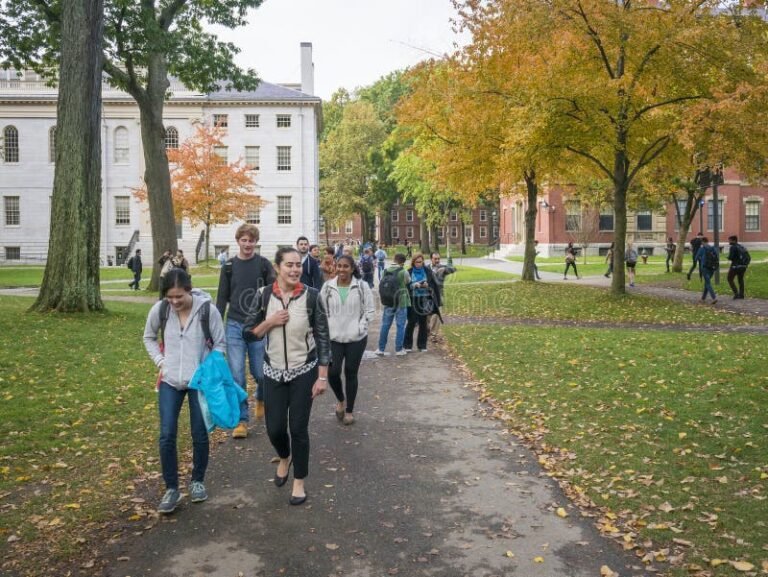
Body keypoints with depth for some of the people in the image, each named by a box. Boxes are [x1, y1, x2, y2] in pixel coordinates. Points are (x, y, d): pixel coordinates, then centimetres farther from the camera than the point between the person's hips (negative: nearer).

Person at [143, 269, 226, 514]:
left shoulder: (208, 310, -15)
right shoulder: (160, 309, -8)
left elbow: (219, 344, -4)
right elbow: (149, 337, 11)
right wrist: (160, 361, -1)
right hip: (170, 381, 2)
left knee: (200, 435, 8)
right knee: (167, 436, -1)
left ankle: (197, 481, 30)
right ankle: (171, 489, 15)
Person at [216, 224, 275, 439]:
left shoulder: (264, 264, 0)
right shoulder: (229, 266, 5)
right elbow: (222, 299, 8)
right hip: (235, 326, 1)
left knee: (260, 373, 5)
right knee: (237, 376, -1)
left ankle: (261, 398, 37)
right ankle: (241, 420, 10)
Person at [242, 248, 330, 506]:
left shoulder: (311, 296, -11)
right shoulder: (264, 295, -6)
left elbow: (323, 338, -7)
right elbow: (248, 334, 0)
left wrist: (322, 377, -9)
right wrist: (270, 322, -18)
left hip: (304, 371, -2)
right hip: (274, 372, 2)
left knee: (299, 427, 3)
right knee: (275, 428, 6)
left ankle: (299, 482, 24)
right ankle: (285, 457, 41)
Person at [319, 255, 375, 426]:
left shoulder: (362, 286, -5)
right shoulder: (327, 287, 0)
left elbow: (370, 310, -1)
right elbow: (322, 311, 6)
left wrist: (360, 328, -10)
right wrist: (327, 329, -3)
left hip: (356, 338, -1)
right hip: (333, 337, 1)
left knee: (351, 373, 7)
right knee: (333, 373, -7)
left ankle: (349, 410, 24)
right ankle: (340, 399, 25)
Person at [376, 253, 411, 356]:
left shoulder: (386, 271, -1)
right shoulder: (404, 272, -12)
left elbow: (380, 286, 3)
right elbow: (408, 282, 6)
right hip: (401, 302, -4)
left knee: (385, 325, 11)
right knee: (400, 326, 5)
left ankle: (381, 349, 16)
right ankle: (399, 349, 10)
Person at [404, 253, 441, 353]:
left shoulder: (427, 271, 4)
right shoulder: (409, 272, 1)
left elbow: (434, 285, 3)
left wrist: (427, 285, -16)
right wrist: (414, 285, -20)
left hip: (424, 301, 2)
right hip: (413, 301, -1)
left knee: (423, 323, 7)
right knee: (411, 322, -3)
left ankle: (422, 345, 16)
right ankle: (407, 345, 8)